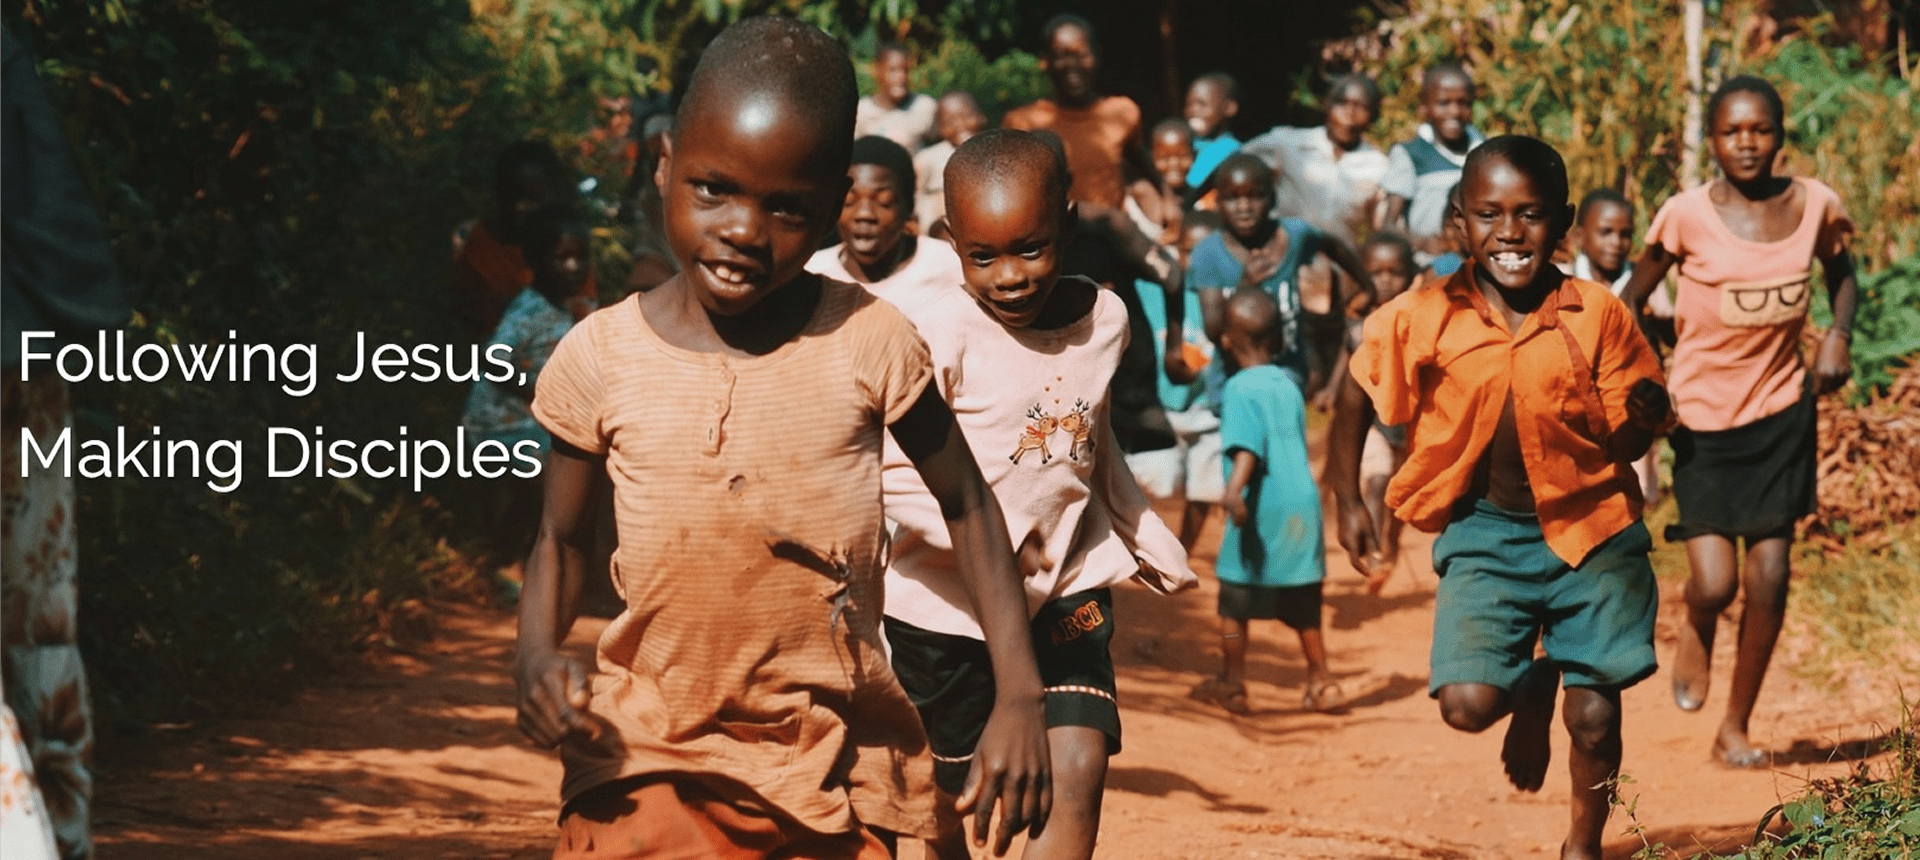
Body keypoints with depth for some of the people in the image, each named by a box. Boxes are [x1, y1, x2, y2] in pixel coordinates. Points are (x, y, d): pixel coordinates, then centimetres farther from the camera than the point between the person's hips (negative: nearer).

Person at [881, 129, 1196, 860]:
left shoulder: (1103, 319, 1)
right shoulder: (944, 335, -17)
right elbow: (892, 471, -21)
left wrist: (1148, 540, 25)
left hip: (1067, 590, 3)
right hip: (949, 603, -3)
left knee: (1079, 768, -16)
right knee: (952, 791, 12)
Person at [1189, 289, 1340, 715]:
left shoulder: (1241, 388, -9)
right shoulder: (1289, 384, 11)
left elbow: (1247, 446, -24)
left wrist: (1235, 488, -38)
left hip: (1261, 509, -6)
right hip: (1302, 501, 6)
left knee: (1234, 600, 6)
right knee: (1303, 601, 15)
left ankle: (1231, 683, 10)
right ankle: (1321, 682, 18)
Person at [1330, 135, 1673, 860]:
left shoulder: (1597, 315, -9)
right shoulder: (1425, 321, -9)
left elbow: (1625, 442, -1)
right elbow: (1356, 397, 7)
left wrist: (1644, 416, -22)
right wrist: (1347, 501, 7)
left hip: (1591, 533, 0)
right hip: (1485, 533, 0)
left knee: (1594, 716, 3)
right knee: (1467, 704, -14)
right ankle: (1533, 689, 24)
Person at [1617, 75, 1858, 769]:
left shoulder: (1814, 205, -5)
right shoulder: (1687, 217, -13)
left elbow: (1842, 275, 15)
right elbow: (1632, 300, -1)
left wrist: (1838, 335, -4)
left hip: (1782, 407, 3)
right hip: (1704, 416, -2)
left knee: (1769, 576, 1)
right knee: (1714, 584, -11)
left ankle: (1736, 727, 19)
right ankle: (1696, 632, 28)